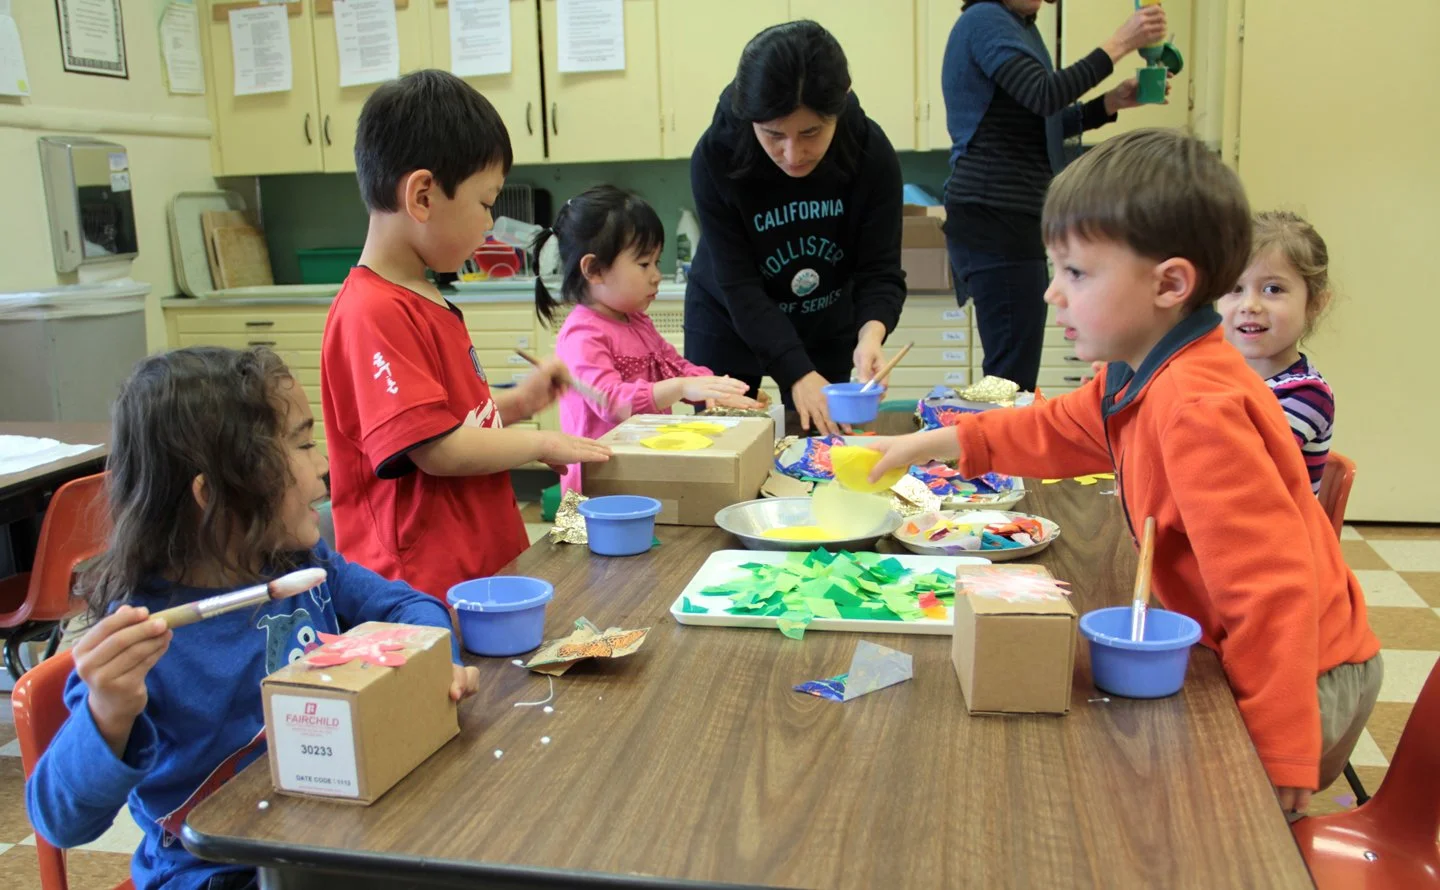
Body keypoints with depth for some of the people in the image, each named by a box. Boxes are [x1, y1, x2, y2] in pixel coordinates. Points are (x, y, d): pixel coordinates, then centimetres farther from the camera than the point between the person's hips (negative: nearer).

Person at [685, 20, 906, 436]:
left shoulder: (872, 152, -23)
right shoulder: (715, 156, -27)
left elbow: (880, 270, -20)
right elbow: (738, 286, -27)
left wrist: (871, 334, -41)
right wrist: (797, 373, -38)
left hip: (827, 324, 2)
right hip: (727, 324, -1)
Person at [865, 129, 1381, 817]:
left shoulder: (1197, 410, -30)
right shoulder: (1139, 378, 2)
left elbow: (1272, 587, -31)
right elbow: (1056, 430, 21)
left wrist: (1281, 762, -28)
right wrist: (930, 444, 18)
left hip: (1305, 681, -9)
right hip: (1242, 653, 9)